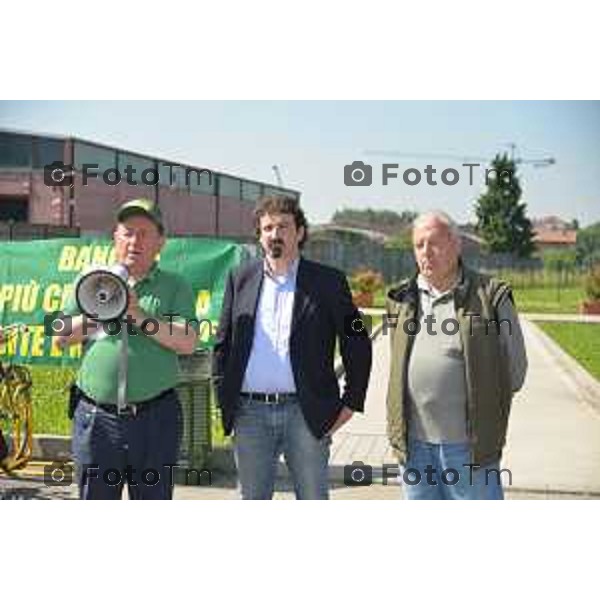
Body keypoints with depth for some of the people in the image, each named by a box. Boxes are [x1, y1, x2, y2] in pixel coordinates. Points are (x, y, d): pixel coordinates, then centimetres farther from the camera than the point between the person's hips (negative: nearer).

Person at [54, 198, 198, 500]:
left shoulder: (175, 286, 6)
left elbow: (187, 342, -8)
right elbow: (61, 337, 8)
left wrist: (138, 314, -14)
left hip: (155, 418, -1)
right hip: (96, 416, 2)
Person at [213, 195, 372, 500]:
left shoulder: (328, 281, 2)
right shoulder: (241, 279, 9)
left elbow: (358, 345, 4)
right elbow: (222, 344, 12)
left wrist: (350, 403, -1)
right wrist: (223, 399, 4)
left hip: (306, 413, -2)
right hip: (250, 413, 2)